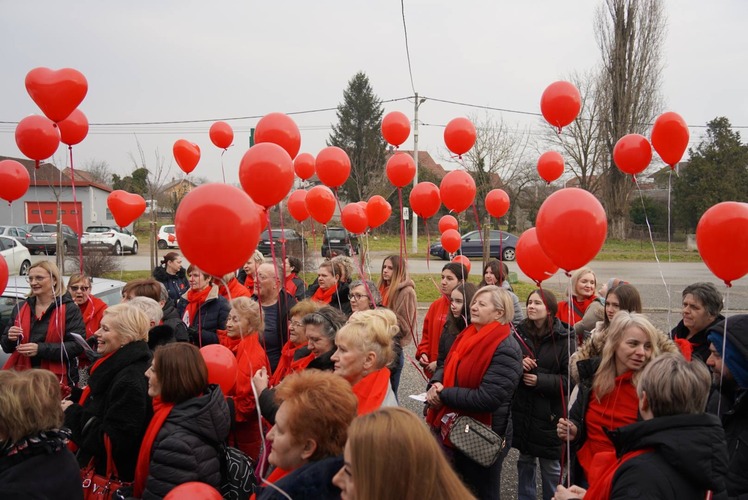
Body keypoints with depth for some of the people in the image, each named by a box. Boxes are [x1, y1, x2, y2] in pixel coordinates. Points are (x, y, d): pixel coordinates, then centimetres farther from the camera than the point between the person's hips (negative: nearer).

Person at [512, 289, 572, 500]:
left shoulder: (564, 340, -9)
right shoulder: (519, 333, 0)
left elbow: (571, 379, -12)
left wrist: (540, 380, -19)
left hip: (549, 413, -3)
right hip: (521, 410, 3)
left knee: (551, 466, 9)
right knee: (525, 461, 18)